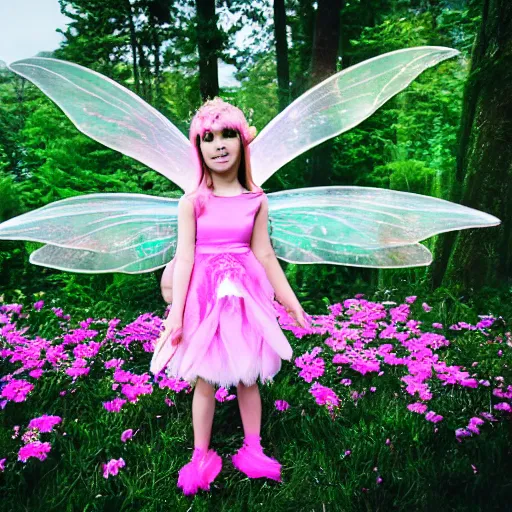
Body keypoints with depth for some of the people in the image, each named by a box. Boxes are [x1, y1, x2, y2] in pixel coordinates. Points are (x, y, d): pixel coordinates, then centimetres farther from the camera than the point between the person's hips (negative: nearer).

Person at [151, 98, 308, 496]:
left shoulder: (256, 201, -1)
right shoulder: (192, 203, -6)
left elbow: (265, 255, 3)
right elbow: (184, 258, -8)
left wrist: (291, 301, 5)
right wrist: (175, 314, -12)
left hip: (244, 295, 1)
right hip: (204, 296, -1)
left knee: (248, 377, 14)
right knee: (204, 381, 11)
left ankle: (253, 451, 35)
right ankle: (202, 457, 31)